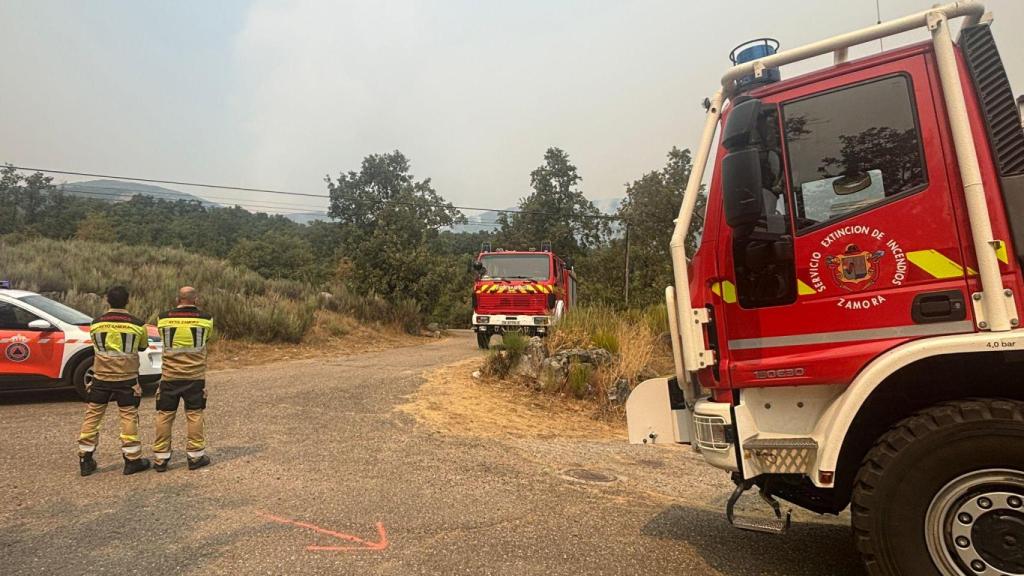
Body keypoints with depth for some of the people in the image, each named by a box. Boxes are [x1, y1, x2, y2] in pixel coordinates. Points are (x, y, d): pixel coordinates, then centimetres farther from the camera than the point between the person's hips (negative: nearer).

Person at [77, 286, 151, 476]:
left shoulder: (96, 324, -3)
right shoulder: (137, 324, -10)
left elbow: (96, 345, 12)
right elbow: (143, 346, 6)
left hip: (101, 377, 2)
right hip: (127, 379, -2)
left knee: (92, 417, 12)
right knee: (129, 417, 4)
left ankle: (85, 460, 19)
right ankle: (132, 460, 10)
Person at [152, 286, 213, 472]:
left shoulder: (163, 318, -3)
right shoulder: (205, 319, -6)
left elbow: (164, 338, 13)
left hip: (170, 376, 1)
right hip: (195, 376, -1)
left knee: (164, 415, 10)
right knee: (194, 415, 8)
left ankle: (160, 458, 16)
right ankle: (195, 456, 13)